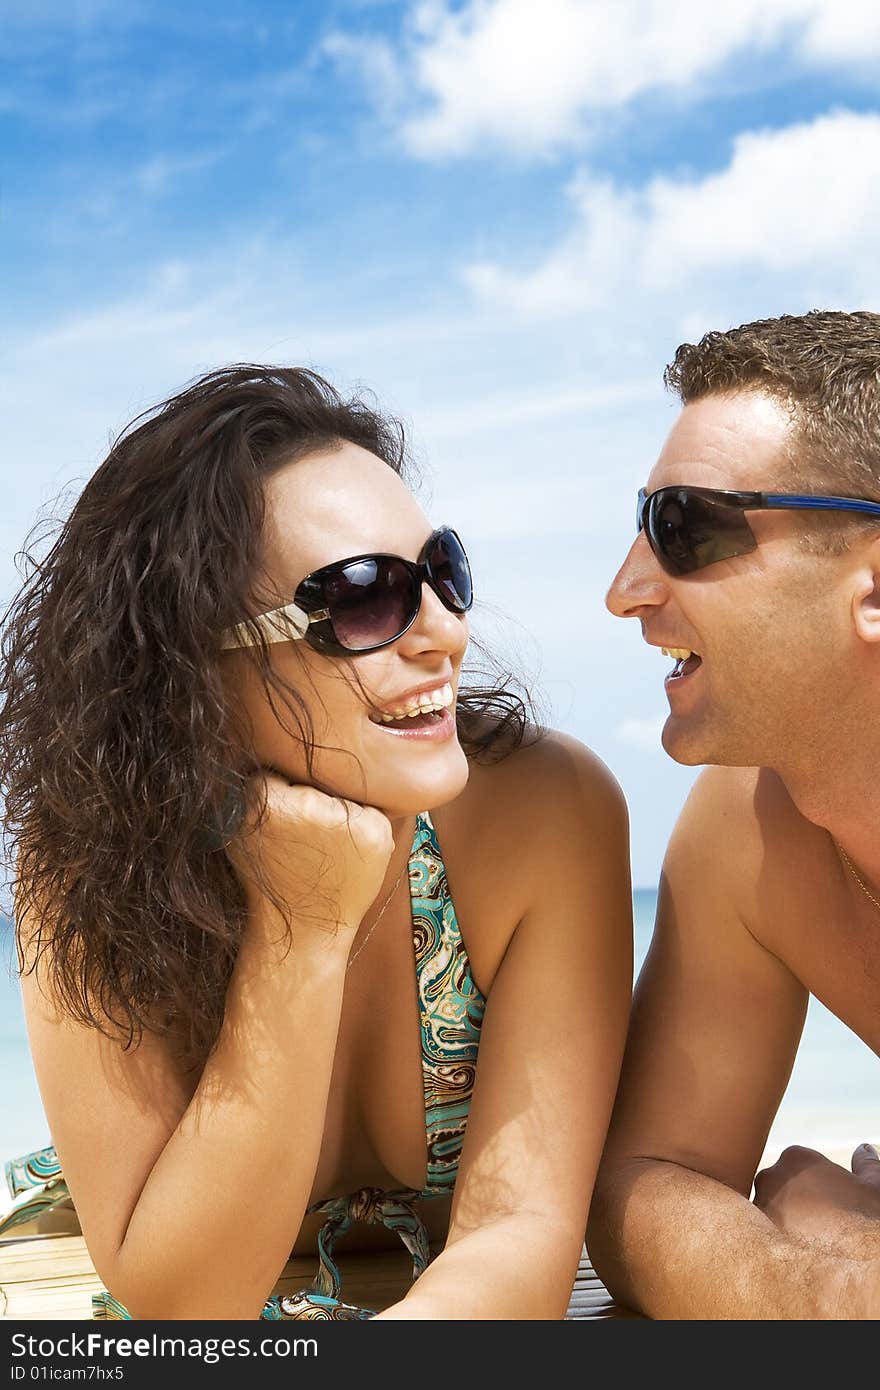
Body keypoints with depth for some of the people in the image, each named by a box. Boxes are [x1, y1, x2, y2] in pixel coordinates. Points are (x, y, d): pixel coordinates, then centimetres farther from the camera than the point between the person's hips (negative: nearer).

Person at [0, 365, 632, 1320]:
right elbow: (177, 1297, -25)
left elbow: (522, 1234, -25)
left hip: (466, 1300, 0)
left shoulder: (547, 812, -23)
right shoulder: (90, 862, -22)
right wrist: (301, 927, -34)